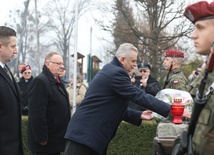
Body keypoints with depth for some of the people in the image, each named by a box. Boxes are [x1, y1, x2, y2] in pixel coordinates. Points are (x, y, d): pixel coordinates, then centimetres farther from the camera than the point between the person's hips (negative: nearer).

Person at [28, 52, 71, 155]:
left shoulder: (57, 82, 14)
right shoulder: (40, 81, -17)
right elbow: (37, 114, -23)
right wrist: (42, 139, -24)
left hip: (55, 141, 9)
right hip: (45, 143, -9)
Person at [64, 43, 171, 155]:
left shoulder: (111, 71, 16)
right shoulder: (116, 73, -16)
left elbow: (115, 107, 22)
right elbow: (139, 95, -20)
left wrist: (138, 115, 15)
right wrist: (169, 110, -18)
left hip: (93, 134, 11)